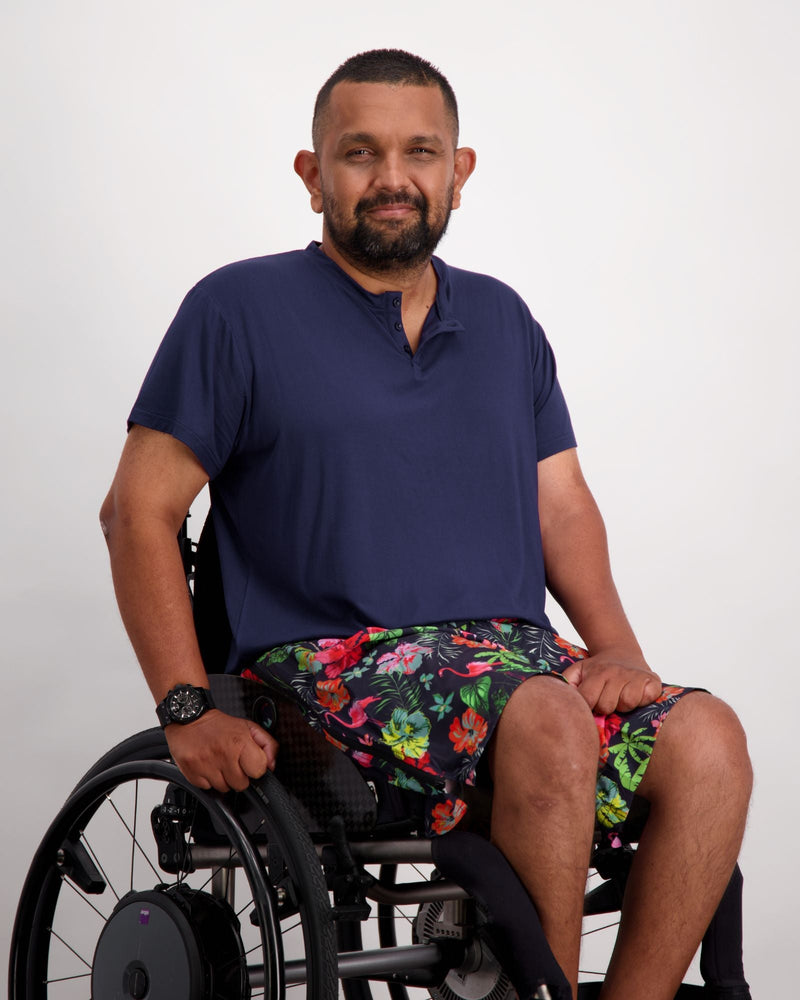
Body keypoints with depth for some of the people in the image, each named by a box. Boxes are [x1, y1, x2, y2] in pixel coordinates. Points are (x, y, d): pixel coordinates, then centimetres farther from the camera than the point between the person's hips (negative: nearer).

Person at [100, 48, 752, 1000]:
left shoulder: (502, 320, 20)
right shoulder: (240, 310, 4)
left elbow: (560, 499, 18)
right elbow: (137, 509, 1)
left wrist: (616, 644, -1)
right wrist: (187, 708, -10)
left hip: (515, 653, 5)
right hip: (335, 666, -5)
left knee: (707, 740, -22)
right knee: (548, 722, -34)